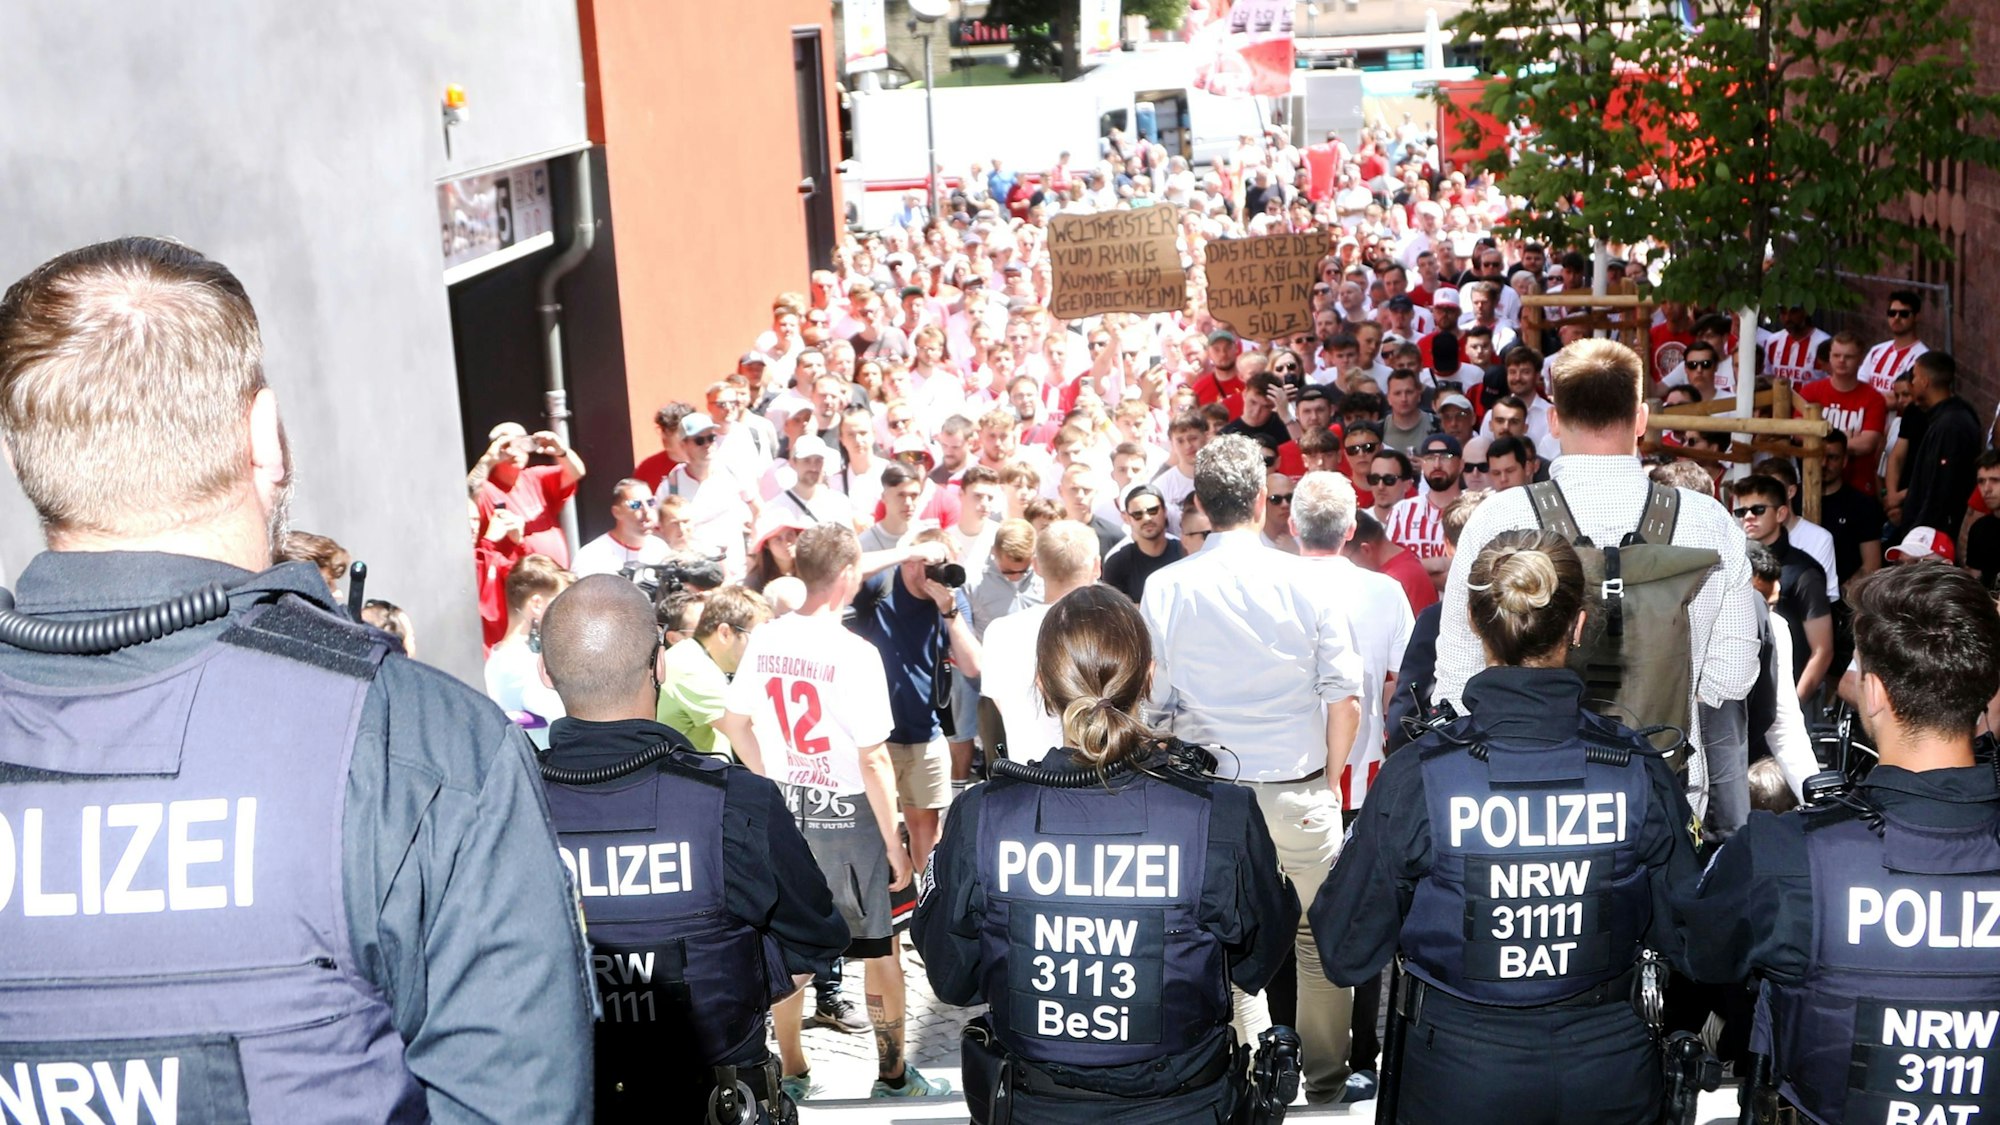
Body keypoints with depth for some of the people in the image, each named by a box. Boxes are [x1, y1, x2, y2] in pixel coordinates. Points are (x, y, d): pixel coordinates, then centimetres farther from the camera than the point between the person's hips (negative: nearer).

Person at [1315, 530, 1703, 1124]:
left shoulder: (1416, 776, -19)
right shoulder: (1641, 771, -13)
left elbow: (1347, 955, -10)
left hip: (1459, 1074, -1)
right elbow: (1683, 940, -2)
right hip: (1611, 1074, 2)